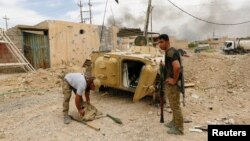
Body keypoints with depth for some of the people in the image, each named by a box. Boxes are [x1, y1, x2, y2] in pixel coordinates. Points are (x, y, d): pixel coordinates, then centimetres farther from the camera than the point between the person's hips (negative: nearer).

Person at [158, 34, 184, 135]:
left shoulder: (170, 52, -21)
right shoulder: (169, 52, 11)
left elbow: (177, 67, -35)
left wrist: (174, 80, -24)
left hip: (172, 84, -10)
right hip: (169, 83, 10)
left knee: (175, 106, 1)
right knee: (173, 105, 21)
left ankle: (179, 128, 13)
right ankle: (174, 122, 37)